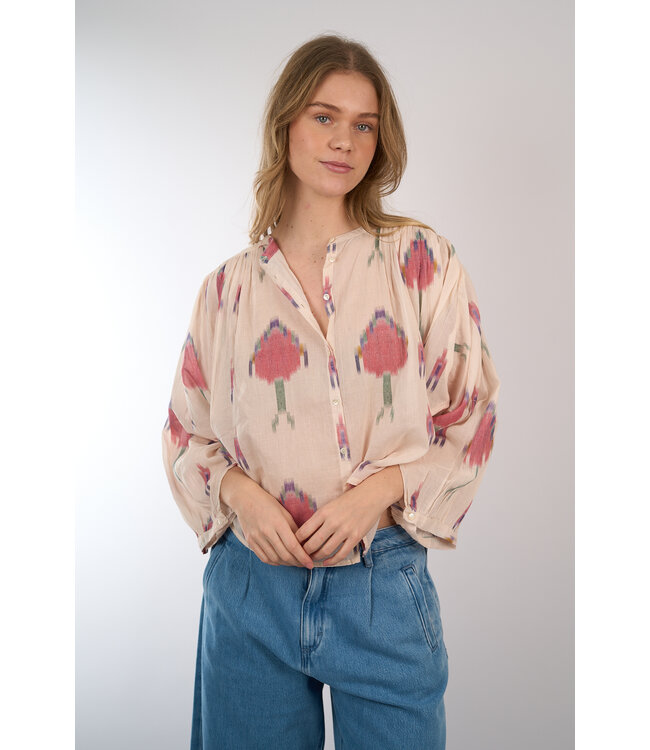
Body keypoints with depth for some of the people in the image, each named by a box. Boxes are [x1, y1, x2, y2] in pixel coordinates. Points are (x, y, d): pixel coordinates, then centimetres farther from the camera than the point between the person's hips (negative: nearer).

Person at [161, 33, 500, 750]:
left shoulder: (422, 259, -1)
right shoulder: (229, 286, 3)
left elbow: (472, 416, -1)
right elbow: (186, 433, 9)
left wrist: (378, 489, -14)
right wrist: (239, 492, -10)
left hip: (383, 585, -1)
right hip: (252, 583, 2)